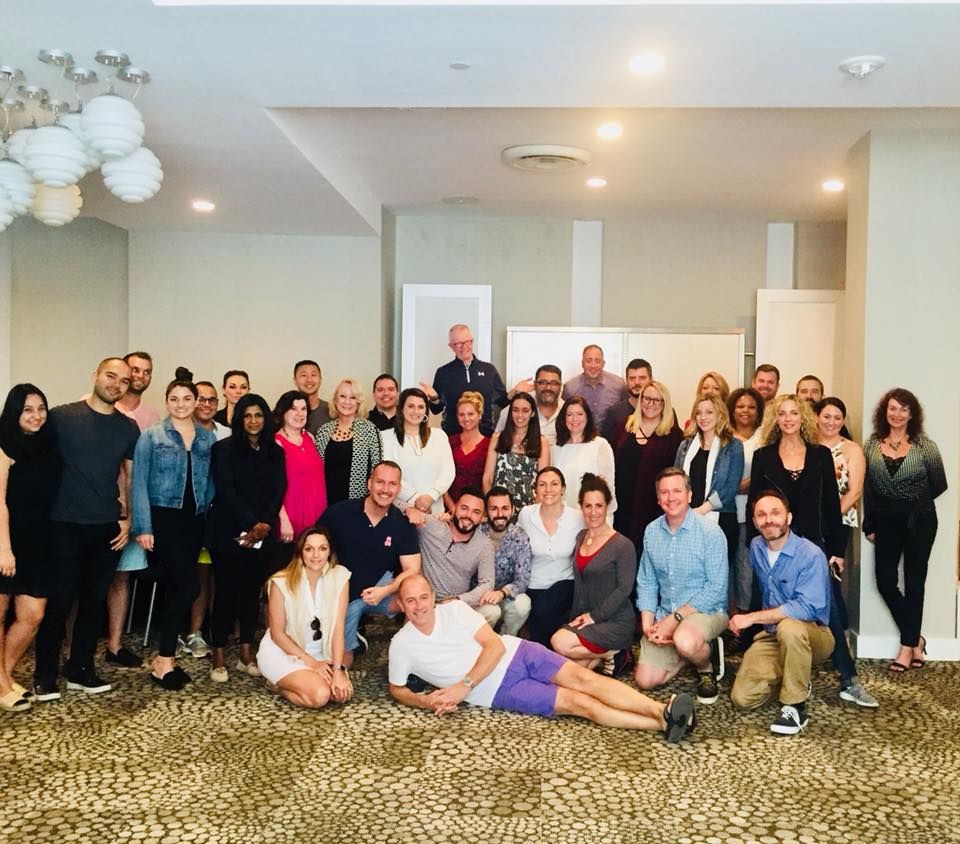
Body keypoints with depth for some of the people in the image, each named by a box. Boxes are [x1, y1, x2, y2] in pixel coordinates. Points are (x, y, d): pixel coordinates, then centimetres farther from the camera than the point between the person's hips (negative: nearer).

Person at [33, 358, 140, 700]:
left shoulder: (129, 428, 7)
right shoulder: (62, 417, -5)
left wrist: (128, 518, 6)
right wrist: (41, 511, -6)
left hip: (108, 528, 4)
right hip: (65, 526, -4)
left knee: (95, 600, 11)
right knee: (59, 601, 1)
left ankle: (81, 669, 24)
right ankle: (45, 675, 16)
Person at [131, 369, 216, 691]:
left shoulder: (208, 439, 10)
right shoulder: (151, 436, 0)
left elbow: (211, 482, 10)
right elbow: (140, 483, -3)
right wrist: (143, 527, -10)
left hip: (194, 520, 4)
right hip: (163, 518, -4)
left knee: (175, 588, 8)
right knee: (188, 585, -13)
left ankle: (164, 655, 19)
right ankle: (164, 660, -2)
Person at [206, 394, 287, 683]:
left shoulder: (275, 452, 11)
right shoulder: (225, 449, -1)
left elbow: (278, 492, 4)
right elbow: (225, 491, -9)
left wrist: (264, 524, -11)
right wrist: (250, 523, -16)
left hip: (262, 534, 4)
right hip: (229, 532, -4)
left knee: (252, 591, 7)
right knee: (226, 592, -1)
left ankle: (246, 655, 14)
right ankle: (219, 658, 6)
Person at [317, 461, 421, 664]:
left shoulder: (403, 524, -10)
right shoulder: (339, 512, -14)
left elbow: (412, 570, -13)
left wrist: (385, 591, -30)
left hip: (378, 588, 0)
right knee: (342, 662, -1)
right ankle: (353, 633, 30)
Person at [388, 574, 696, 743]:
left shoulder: (455, 608, -1)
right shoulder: (402, 644, -4)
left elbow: (495, 645, -7)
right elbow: (397, 690, 9)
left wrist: (463, 686, -19)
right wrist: (426, 701, -14)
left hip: (515, 653, 2)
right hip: (500, 689, -2)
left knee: (582, 678, -20)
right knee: (578, 702, -15)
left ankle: (662, 711, -26)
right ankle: (663, 725, -22)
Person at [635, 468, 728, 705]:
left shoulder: (710, 532, -13)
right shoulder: (652, 531, 4)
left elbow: (716, 588, -15)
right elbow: (646, 583, 9)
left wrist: (675, 618, -18)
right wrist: (647, 624, -5)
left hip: (707, 611, -5)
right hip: (665, 615, 5)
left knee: (685, 640, -38)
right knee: (646, 679, -6)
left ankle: (707, 666, -2)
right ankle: (695, 650, 19)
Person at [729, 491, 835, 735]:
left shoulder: (811, 555, -20)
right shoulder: (755, 547, 1)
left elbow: (807, 607, -31)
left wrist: (752, 618, -28)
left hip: (812, 635, -5)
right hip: (771, 636, 5)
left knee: (789, 627, -41)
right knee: (743, 698, -14)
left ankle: (795, 706, -22)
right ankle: (796, 680, 15)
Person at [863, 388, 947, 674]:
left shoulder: (925, 446, -7)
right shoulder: (871, 445, 1)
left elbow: (939, 485, 0)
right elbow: (867, 488, 3)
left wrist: (914, 502, 1)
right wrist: (869, 525, 2)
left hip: (918, 521, -2)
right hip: (886, 522, 3)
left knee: (914, 583, 5)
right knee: (885, 582, 0)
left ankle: (908, 646, 16)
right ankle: (915, 639, 19)